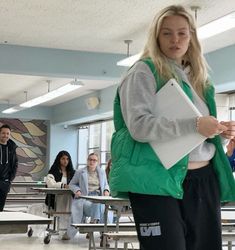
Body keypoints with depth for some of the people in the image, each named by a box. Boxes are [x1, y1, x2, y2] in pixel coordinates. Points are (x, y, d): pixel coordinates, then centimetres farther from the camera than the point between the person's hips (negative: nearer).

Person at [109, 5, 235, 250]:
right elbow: (139, 126, -18)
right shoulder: (144, 72, -3)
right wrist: (194, 125, -23)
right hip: (159, 180, -7)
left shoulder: (198, 78, 19)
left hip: (204, 178, 7)